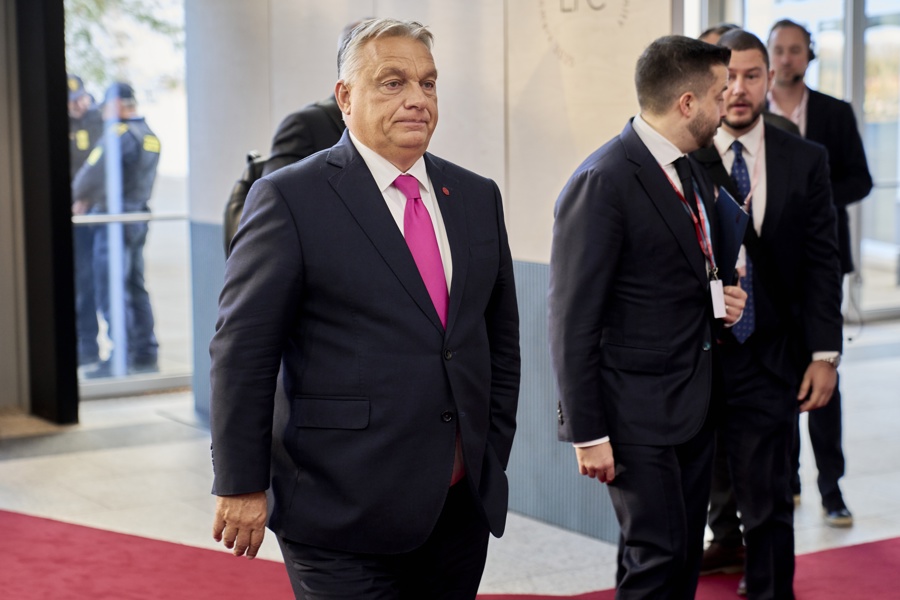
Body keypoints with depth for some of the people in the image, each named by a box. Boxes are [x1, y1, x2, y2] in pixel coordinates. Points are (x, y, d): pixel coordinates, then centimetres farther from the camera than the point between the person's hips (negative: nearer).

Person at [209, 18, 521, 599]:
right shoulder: (290, 198, -7)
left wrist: (492, 458, 13)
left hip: (465, 505, 5)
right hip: (346, 513, -5)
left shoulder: (477, 197, 10)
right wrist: (241, 485, -8)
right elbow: (242, 352, -8)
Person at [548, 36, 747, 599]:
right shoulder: (602, 183, -17)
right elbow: (573, 322, -16)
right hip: (639, 411, -8)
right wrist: (588, 434, -16)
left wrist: (722, 297, 3)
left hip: (696, 403, 9)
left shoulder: (692, 172, 11)